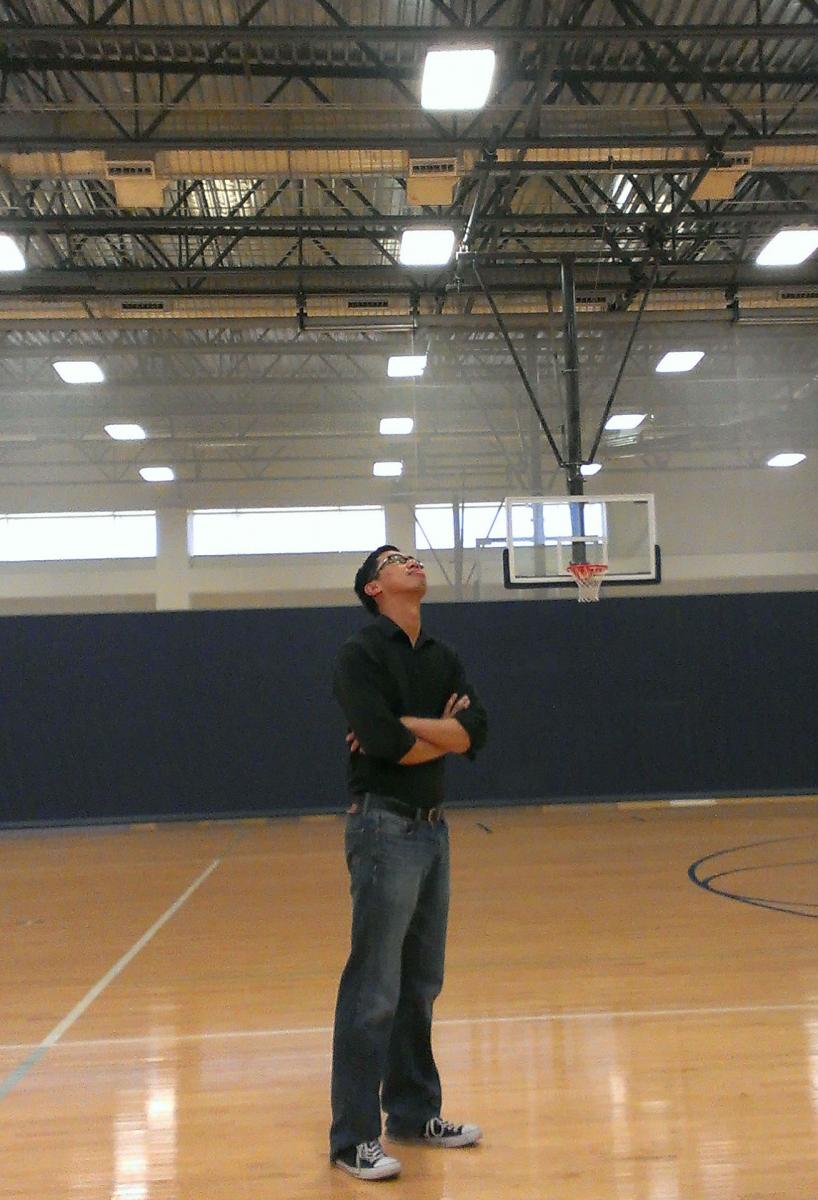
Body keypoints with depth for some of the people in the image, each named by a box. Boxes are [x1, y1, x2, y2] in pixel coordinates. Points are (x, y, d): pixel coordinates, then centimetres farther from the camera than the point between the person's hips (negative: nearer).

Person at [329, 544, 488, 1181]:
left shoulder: (442, 656, 13)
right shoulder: (361, 652, -8)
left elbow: (476, 728, -2)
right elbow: (384, 741, -22)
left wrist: (404, 729, -15)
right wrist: (442, 735, -5)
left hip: (434, 826, 7)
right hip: (385, 826, -7)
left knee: (421, 984, 16)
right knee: (374, 992, -3)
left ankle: (414, 1111, 30)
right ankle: (354, 1139, 8)